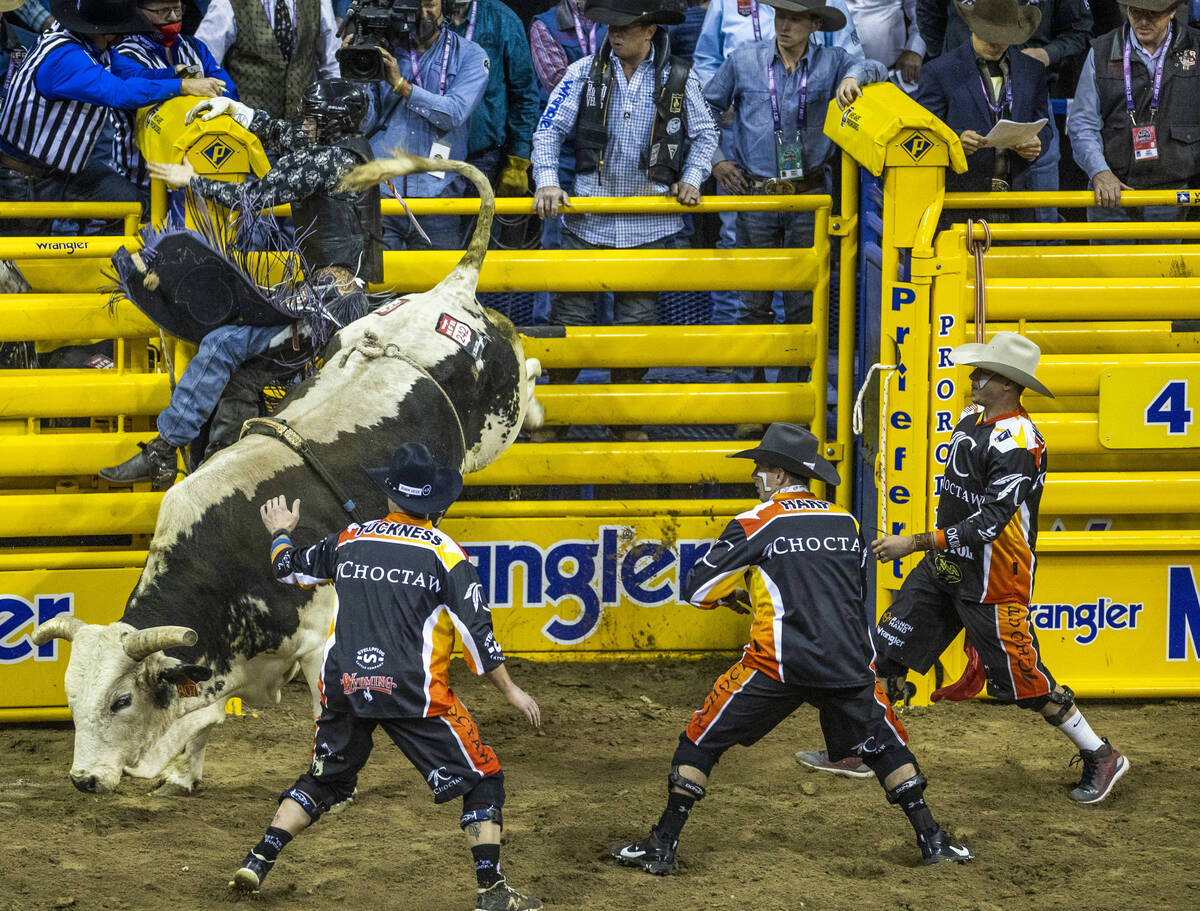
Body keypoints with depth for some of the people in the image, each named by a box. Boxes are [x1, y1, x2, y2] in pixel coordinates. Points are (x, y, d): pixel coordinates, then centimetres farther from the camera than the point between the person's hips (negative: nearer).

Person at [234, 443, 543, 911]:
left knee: (323, 780, 25)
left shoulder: (350, 539, 8)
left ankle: (257, 861, 14)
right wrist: (510, 690, 3)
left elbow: (288, 568, 24)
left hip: (343, 690, 4)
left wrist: (280, 532, 45)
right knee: (482, 780, 5)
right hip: (412, 692, -4)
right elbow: (476, 630, -6)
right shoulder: (443, 552, -3)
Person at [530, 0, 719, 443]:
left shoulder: (678, 79, 1)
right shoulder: (585, 72, -1)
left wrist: (691, 178, -2)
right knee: (570, 314, 1)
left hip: (648, 224, 0)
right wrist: (548, 182, -14)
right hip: (588, 219, 0)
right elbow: (549, 130, 0)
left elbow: (704, 133, 13)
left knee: (636, 319, 9)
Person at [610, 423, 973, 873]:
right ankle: (932, 840, 16)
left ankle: (662, 846, 5)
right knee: (885, 744, 22)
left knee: (702, 740, 9)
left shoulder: (756, 525, -1)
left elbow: (698, 588, -1)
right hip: (848, 663, 4)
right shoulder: (846, 523, 14)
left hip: (778, 663, -4)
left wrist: (735, 591, 22)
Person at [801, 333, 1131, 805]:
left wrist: (915, 543, -29)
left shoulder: (1018, 444, -24)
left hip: (992, 580, -9)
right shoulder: (973, 418, 5)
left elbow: (988, 524, -29)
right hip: (945, 563, 9)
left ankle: (1101, 758, 12)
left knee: (1022, 680, -2)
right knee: (889, 647, 5)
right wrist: (928, 549, 21)